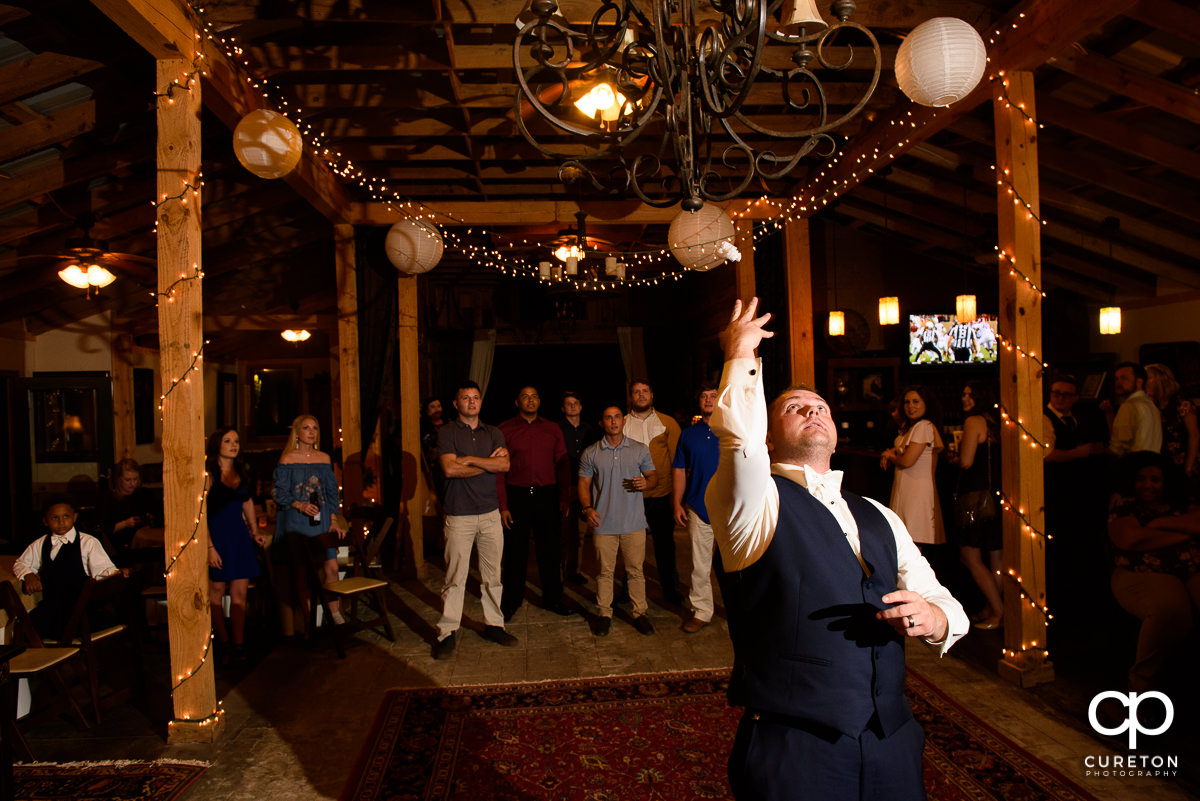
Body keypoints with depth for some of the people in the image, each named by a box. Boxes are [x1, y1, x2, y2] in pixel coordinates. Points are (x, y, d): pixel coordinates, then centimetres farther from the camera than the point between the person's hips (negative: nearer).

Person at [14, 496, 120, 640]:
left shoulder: (88, 542, 1)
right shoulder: (40, 544, 16)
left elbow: (102, 568, -8)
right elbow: (20, 563, 29)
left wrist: (117, 574, -31)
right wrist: (28, 575, 5)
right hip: (50, 605, 4)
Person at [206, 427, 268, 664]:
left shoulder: (242, 473, 9)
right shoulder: (208, 475, -10)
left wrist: (255, 531, 21)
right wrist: (210, 547, -19)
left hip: (239, 536, 5)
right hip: (216, 536, -5)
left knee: (240, 595, 2)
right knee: (216, 593, 5)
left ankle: (239, 646, 6)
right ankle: (223, 643, 19)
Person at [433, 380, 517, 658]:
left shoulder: (493, 433, 11)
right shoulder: (447, 432, 0)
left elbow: (504, 464, -5)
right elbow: (450, 469, -15)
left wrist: (469, 459, -11)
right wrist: (489, 462, -8)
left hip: (490, 513, 4)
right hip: (459, 515, -4)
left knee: (492, 574, 10)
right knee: (455, 577, -2)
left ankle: (493, 625, 22)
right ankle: (447, 633, 8)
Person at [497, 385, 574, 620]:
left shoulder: (553, 429, 8)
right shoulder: (504, 430, 0)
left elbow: (562, 466, 9)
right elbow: (498, 470, -4)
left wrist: (564, 498, 1)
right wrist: (503, 506, -9)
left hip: (548, 496, 2)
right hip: (517, 496, -2)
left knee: (550, 550, 10)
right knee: (515, 551, 7)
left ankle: (552, 598, 26)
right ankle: (511, 601, 24)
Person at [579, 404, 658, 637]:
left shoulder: (640, 450, 5)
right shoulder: (591, 454, 4)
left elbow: (653, 475, 12)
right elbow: (584, 484, 7)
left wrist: (646, 483, -11)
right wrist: (588, 508, -8)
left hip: (634, 522, 0)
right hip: (604, 522, 0)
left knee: (635, 570, 6)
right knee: (605, 571, 6)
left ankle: (639, 613, 19)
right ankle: (605, 614, 19)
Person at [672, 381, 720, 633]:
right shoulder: (688, 434, 9)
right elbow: (680, 471, 11)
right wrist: (678, 505, 6)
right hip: (698, 508, 2)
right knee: (699, 564, 7)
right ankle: (701, 612, 19)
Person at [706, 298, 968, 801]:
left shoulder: (879, 520, 12)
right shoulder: (757, 504, -7)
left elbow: (950, 612, 13)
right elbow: (739, 433, -27)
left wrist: (930, 618, -11)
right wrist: (741, 353, -11)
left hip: (893, 745, 6)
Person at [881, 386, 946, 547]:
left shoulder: (924, 426, -12)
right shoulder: (911, 428, 18)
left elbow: (907, 461, -17)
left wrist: (889, 455, 1)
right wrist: (888, 454, 3)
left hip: (917, 490, -9)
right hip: (904, 489, 9)